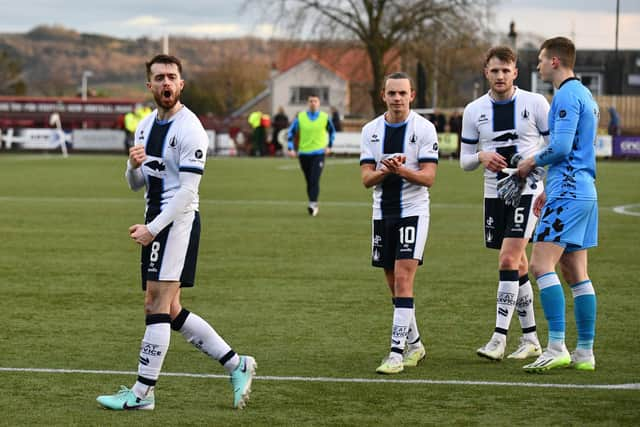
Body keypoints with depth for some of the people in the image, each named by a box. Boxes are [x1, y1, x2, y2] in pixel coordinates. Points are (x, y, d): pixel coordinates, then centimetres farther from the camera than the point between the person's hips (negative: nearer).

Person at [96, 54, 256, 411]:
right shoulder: (146, 126, 13)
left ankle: (143, 392, -3)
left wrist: (152, 229, -20)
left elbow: (187, 190, -18)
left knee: (157, 306, -8)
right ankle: (237, 365, 18)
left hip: (178, 221, -9)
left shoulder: (189, 128, -13)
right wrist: (134, 166, -5)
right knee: (171, 311, 10)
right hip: (156, 223, 9)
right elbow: (137, 184, 19)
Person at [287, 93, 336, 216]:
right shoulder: (300, 117, 1)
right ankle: (313, 205, 21)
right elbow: (291, 133, 6)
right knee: (309, 181, 8)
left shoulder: (325, 117, 2)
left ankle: (313, 204, -22)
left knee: (314, 180, -17)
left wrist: (329, 146, 10)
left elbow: (332, 131, 18)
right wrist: (291, 148, -5)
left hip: (319, 153, -2)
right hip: (304, 153, 2)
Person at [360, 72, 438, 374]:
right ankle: (414, 344, 27)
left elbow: (429, 177, -10)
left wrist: (402, 170, -27)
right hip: (382, 213, 5)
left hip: (413, 212, -5)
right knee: (394, 284, 11)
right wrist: (384, 171, -20)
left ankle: (397, 352, -16)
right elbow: (366, 178, 1)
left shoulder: (424, 128, -5)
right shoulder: (371, 130, 6)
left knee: (403, 280, -14)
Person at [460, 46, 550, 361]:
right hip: (494, 194, 4)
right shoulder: (474, 110, 5)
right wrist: (481, 157, -13)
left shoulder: (535, 103, -4)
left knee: (508, 260, -15)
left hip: (527, 192, -4)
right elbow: (464, 160, 9)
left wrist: (550, 190, -10)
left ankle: (499, 338, -15)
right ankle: (530, 339, 19)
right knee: (518, 265, 10)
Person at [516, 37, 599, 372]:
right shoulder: (584, 95, 21)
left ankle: (556, 347, -20)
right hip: (583, 192, 10)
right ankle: (585, 352, 10)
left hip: (568, 194, -10)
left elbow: (561, 146, -20)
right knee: (576, 273, 10)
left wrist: (532, 163, -2)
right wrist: (550, 190, 27)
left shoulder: (567, 95, -11)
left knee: (541, 265, -14)